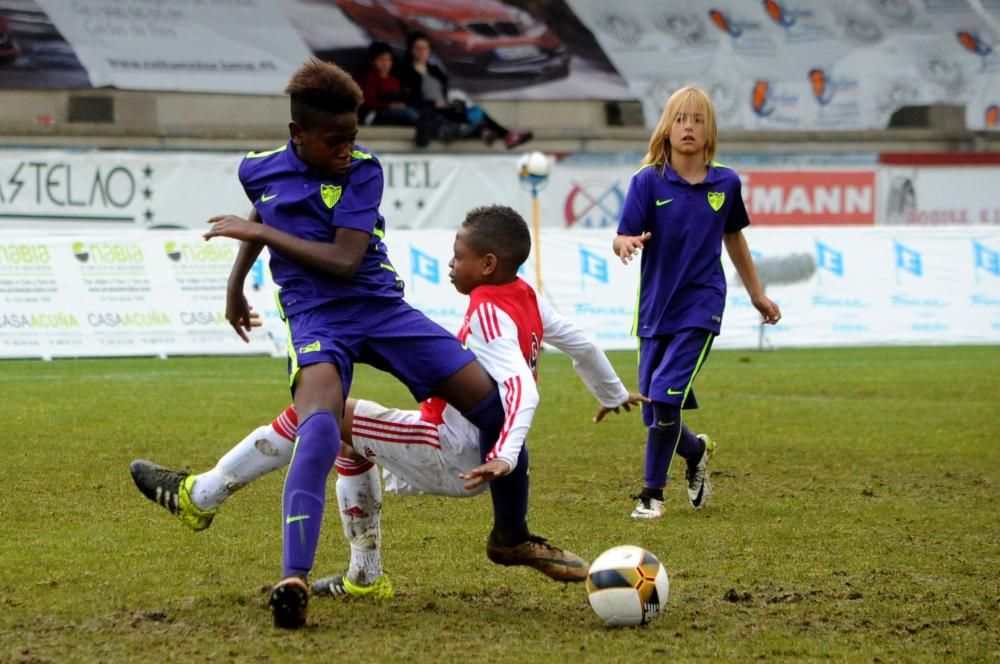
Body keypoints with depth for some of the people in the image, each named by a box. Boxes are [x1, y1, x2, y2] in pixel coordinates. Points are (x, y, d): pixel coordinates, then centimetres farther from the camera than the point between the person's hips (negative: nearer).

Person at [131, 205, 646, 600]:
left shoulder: (489, 313, -20)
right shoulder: (526, 297, 6)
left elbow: (521, 391, -33)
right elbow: (580, 344, 20)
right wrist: (613, 395, 38)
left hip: (450, 452, -10)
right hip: (463, 449, 10)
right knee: (349, 438, 29)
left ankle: (201, 496, -9)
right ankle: (365, 578, 28)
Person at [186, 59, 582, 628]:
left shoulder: (363, 169, -8)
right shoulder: (260, 171, 1)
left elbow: (345, 261, -17)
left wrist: (263, 233, -14)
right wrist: (236, 280, 29)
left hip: (380, 305, 1)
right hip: (316, 318, -1)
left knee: (494, 402, -3)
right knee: (319, 428, -33)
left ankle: (513, 535, 24)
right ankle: (294, 581, -42)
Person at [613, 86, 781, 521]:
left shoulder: (725, 183, 0)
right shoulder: (648, 181, -6)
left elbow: (734, 238, 16)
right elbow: (622, 238, -13)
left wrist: (757, 294, 23)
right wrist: (627, 244, -38)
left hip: (700, 306, -1)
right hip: (655, 306, 1)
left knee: (666, 394, -16)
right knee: (654, 413, 4)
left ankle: (653, 492, 0)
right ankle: (696, 451, 38)